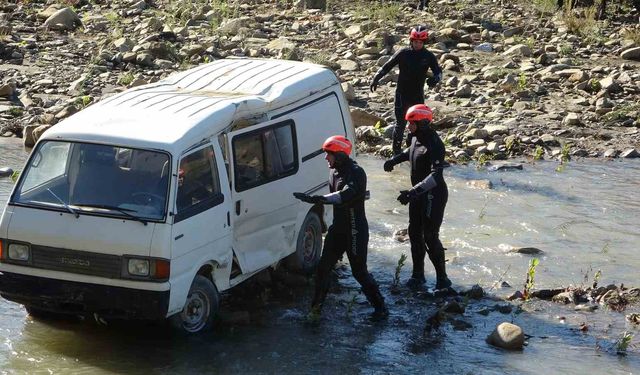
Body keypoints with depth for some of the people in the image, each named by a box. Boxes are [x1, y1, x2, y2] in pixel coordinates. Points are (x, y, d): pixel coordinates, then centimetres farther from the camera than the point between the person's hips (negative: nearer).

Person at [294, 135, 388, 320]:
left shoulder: (356, 173, -22)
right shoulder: (334, 171, 5)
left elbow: (344, 195, -39)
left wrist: (318, 199, -51)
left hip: (355, 230, -8)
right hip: (338, 227, 8)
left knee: (359, 271, 0)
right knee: (323, 267, 8)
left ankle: (381, 308, 14)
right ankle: (316, 307, 19)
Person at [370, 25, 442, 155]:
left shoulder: (428, 56, -1)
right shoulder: (403, 53, -6)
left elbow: (438, 71, 3)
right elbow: (387, 66, -2)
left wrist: (435, 79, -21)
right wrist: (376, 79, -13)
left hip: (418, 95, 3)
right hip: (402, 94, -3)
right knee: (400, 124, -3)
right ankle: (396, 152, 4)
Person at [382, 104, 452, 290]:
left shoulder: (434, 145, -26)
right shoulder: (416, 138, 3)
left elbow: (436, 175, -36)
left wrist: (414, 191, -44)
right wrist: (395, 159, 20)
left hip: (433, 196, -9)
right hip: (418, 194, 9)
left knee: (430, 237, -7)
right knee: (415, 233, 14)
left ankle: (442, 278, 3)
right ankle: (418, 274, 26)